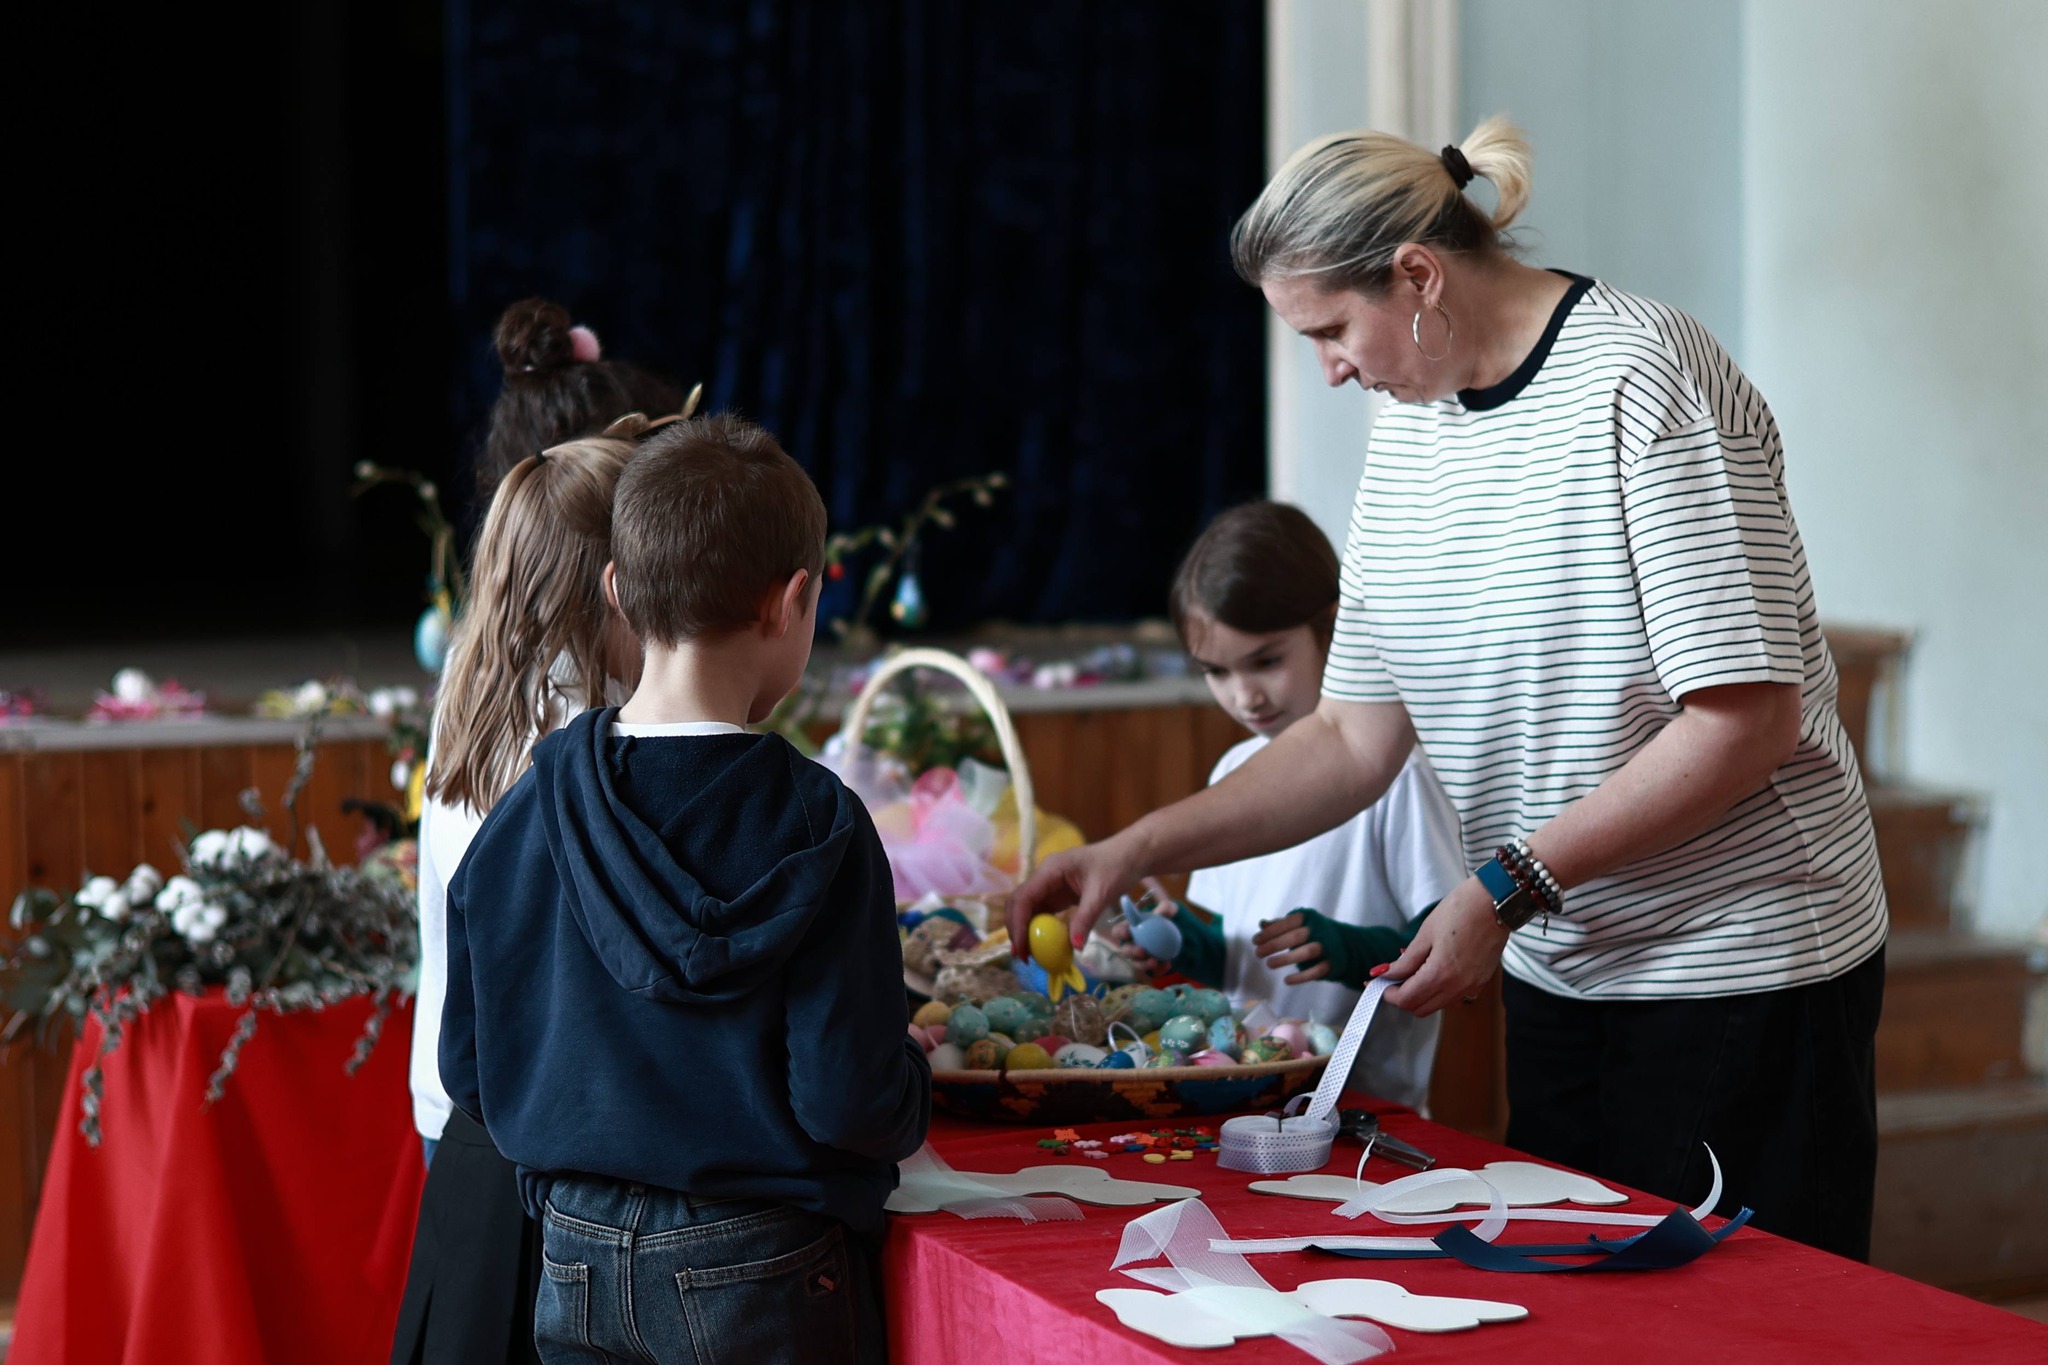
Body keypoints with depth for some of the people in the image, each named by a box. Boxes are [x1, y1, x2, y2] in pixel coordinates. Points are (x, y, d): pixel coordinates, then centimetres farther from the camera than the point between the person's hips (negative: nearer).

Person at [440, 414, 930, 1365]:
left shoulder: (526, 815, -3)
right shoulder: (814, 826, -16)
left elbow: (470, 1071, 4)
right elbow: (855, 1100, -18)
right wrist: (914, 1097, 3)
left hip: (576, 1261, 4)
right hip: (755, 1277, -4)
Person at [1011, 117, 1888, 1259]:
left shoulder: (1638, 383, -15)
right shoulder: (1410, 422, 9)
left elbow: (1745, 721, -21)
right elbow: (1357, 738, 11)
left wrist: (1505, 888, -19)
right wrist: (1138, 850, 1)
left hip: (1739, 975, -7)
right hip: (1560, 972, 7)